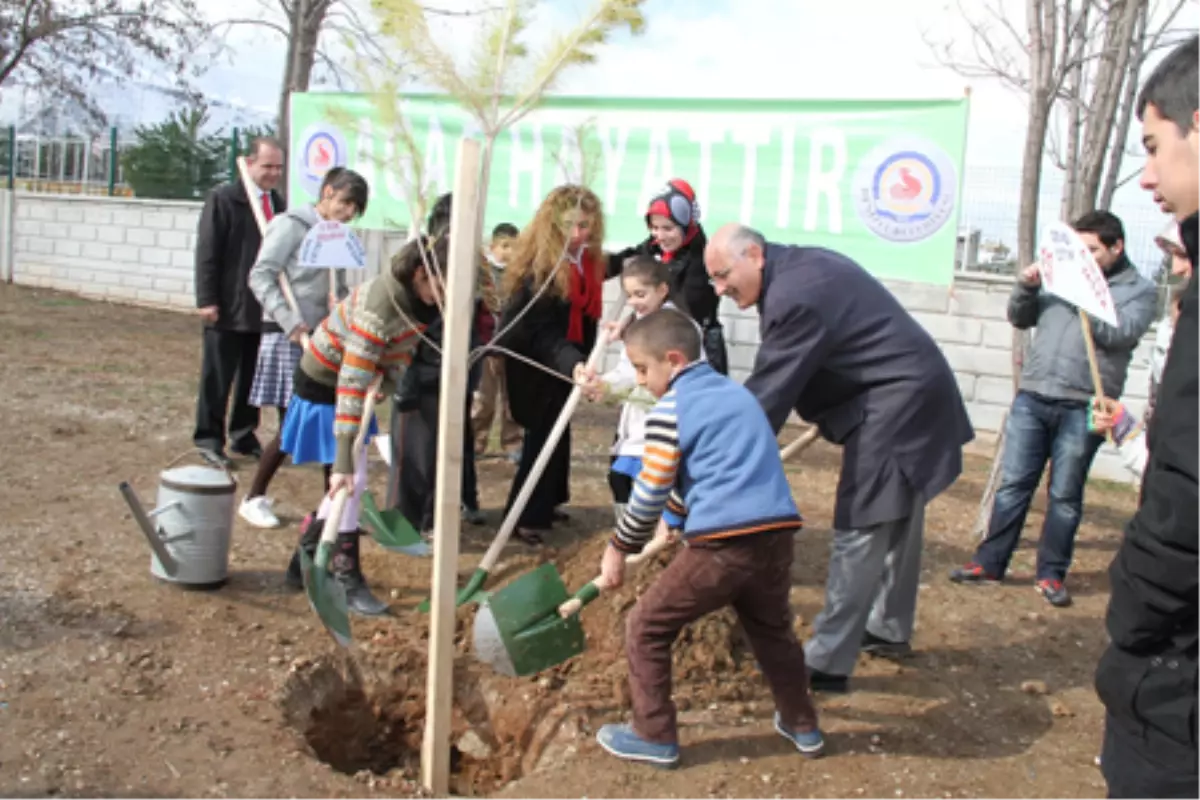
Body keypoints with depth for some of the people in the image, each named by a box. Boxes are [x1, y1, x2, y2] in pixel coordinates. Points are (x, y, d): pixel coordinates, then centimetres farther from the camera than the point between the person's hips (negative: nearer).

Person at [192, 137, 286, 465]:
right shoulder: (223, 198, -6)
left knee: (253, 379, 13)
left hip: (265, 308, 5)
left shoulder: (278, 203, 11)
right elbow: (207, 252, -9)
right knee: (217, 380, 4)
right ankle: (209, 440, 14)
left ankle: (244, 436, 24)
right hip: (228, 308, -5)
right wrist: (207, 300, -14)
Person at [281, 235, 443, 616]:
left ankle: (305, 564, 25)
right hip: (324, 385, -8)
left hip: (355, 378, 8)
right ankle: (348, 581, 1)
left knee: (347, 485, 12)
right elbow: (351, 385, -38)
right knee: (352, 482, -10)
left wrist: (387, 384, -12)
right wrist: (344, 462, -39)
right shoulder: (379, 306, -37)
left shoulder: (419, 298, -12)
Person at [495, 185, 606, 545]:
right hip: (532, 362, -8)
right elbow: (542, 332, -33)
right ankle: (525, 518, 0)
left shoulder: (585, 259, -3)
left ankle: (543, 504, 31)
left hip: (560, 360, 8)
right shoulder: (538, 265, -27)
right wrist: (572, 363, -47)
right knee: (545, 434, -7)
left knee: (555, 432, 17)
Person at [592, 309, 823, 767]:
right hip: (777, 535, 8)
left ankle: (655, 737, 17)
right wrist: (675, 517, 38)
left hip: (722, 544, -7)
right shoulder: (738, 394, 22)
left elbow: (650, 492, -1)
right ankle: (802, 726, 41)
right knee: (771, 629, 30)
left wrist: (620, 548, 13)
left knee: (646, 627, 10)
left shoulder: (668, 410, -2)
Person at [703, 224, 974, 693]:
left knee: (860, 532, -7)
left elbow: (766, 397, -25)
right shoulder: (802, 264, 7)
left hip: (895, 407, -11)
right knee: (897, 522, 21)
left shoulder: (793, 297, -24)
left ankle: (827, 662, -2)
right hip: (913, 398, 11)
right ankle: (890, 629, 37)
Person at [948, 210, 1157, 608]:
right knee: (1013, 484, 6)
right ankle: (989, 563, 13)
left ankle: (1051, 574, 15)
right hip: (1032, 396, 3)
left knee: (1065, 496, 4)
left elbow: (1120, 334, -12)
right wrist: (1026, 288, -2)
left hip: (1081, 407, -3)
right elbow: (1020, 319, 16)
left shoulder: (1140, 290, 5)